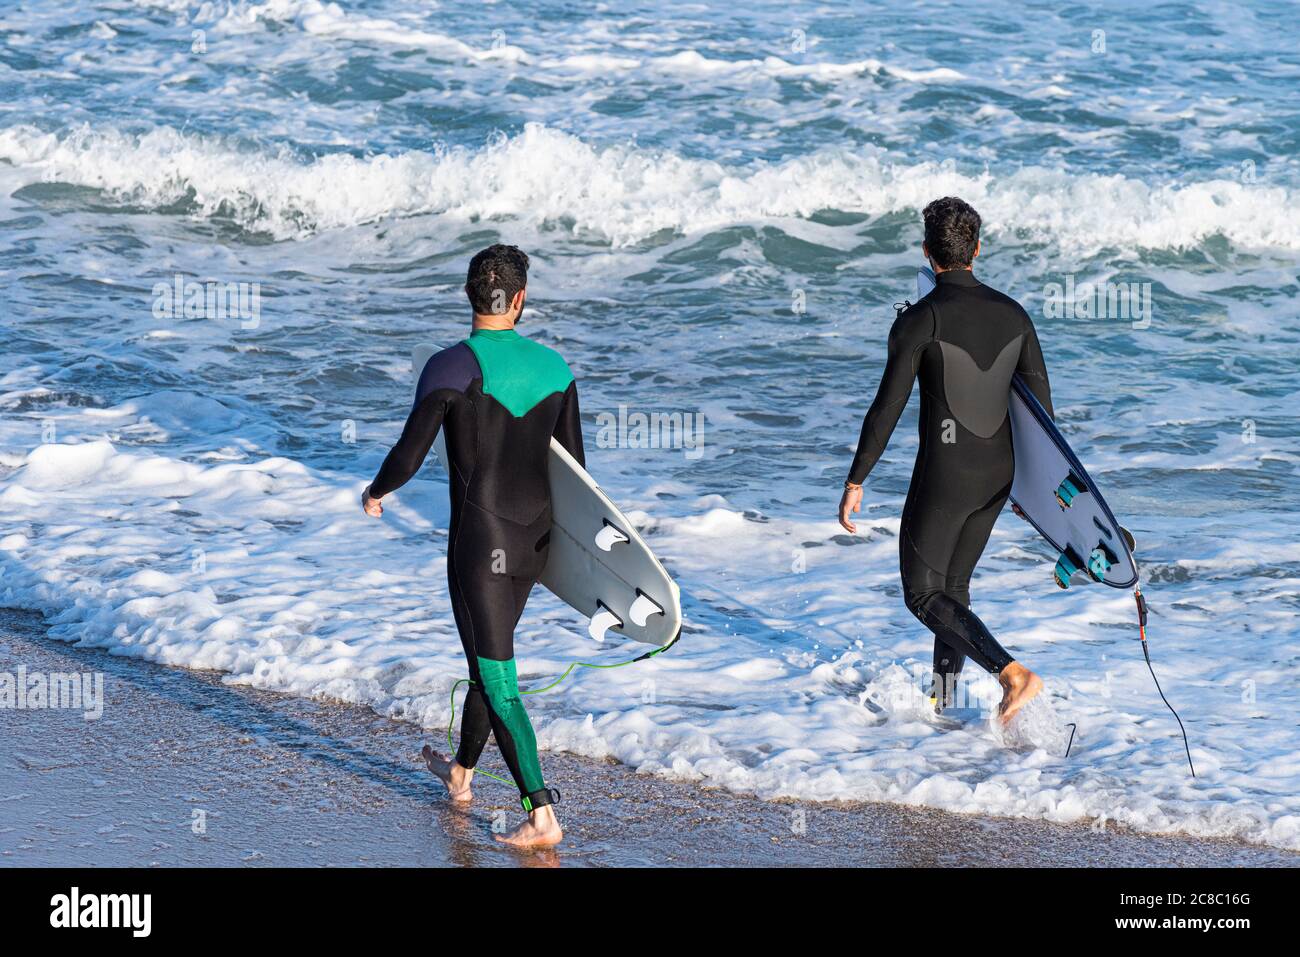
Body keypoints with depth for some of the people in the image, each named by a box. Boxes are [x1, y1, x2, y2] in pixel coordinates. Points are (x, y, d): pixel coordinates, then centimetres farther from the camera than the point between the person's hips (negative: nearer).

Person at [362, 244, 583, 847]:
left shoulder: (451, 367, -15)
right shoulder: (555, 368, 2)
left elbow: (408, 456, -14)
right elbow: (574, 467, 7)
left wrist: (376, 492, 8)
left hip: (479, 541, -6)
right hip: (534, 540, 6)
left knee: (497, 679, -4)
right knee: (490, 657, 25)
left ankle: (541, 815, -11)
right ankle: (460, 773, 45)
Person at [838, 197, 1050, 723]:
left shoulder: (919, 321, -15)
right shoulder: (1013, 314, 2)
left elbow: (886, 410, -15)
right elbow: (1040, 403, 6)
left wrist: (855, 482, -7)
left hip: (942, 478, -6)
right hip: (997, 478, 6)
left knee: (924, 594, 3)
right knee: (953, 587, 21)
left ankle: (1012, 674, -16)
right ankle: (943, 702, 26)